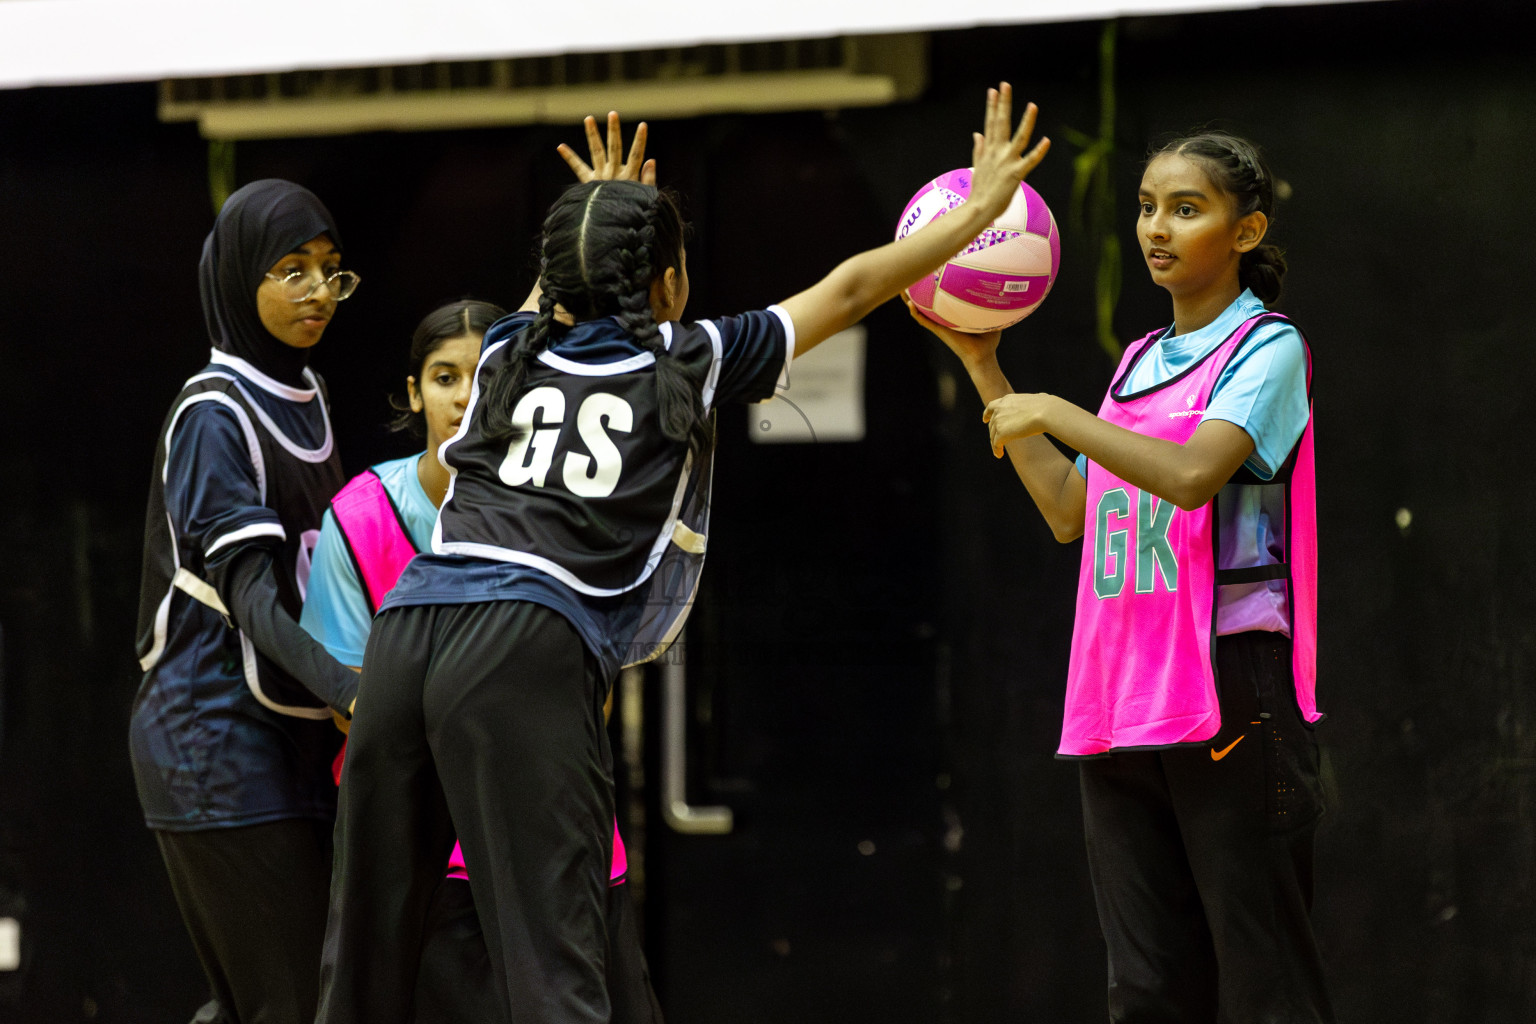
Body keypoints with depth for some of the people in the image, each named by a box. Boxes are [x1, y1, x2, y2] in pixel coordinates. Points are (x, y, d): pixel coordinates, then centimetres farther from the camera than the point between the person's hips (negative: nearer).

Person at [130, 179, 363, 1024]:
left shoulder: (303, 398, 14)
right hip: (218, 735, -8)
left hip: (286, 730, 8)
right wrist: (346, 692, -35)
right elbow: (248, 590, -22)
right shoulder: (214, 414, -12)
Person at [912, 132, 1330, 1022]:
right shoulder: (1140, 363, 19)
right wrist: (985, 370, 19)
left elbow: (1192, 474, -20)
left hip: (1230, 692, -7)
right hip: (1122, 701, 7)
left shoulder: (1267, 348, -4)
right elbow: (1071, 512, 21)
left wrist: (1052, 413, -13)